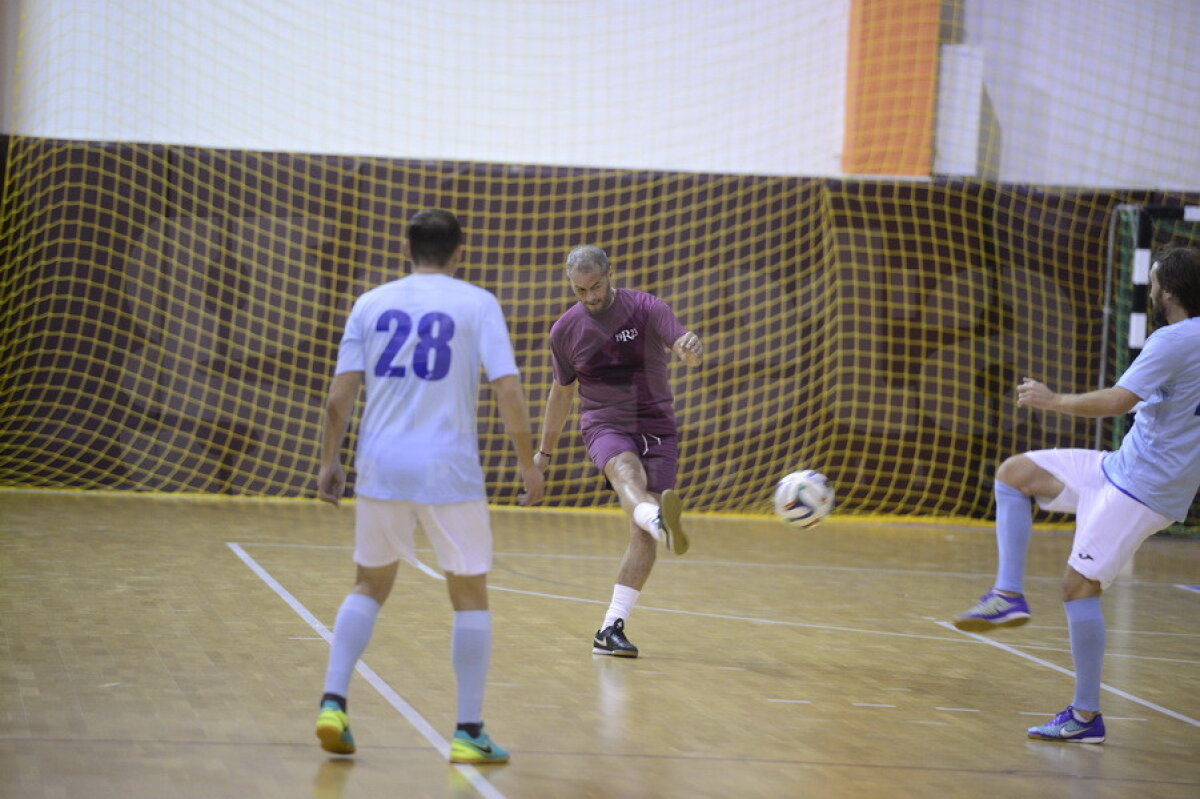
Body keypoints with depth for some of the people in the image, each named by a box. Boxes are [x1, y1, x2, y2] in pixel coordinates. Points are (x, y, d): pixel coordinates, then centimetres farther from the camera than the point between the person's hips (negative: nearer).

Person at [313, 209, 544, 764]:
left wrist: (328, 462, 12)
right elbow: (508, 390, -7)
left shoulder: (371, 303, 8)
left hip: (380, 467, 3)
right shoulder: (477, 304, 1)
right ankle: (469, 734, 7)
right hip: (448, 469, -3)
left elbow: (340, 395, 3)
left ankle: (332, 703, 4)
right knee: (470, 596, 9)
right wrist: (528, 464, 1)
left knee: (370, 585, 18)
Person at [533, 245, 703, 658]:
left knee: (642, 533, -11)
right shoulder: (565, 330, 4)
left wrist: (691, 347, -44)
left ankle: (611, 628, -5)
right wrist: (545, 451, 26)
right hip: (604, 426, 0)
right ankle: (659, 518, -72)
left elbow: (687, 350, -19)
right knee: (626, 469, -37)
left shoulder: (645, 307, -4)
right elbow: (561, 392, 19)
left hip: (655, 425, 0)